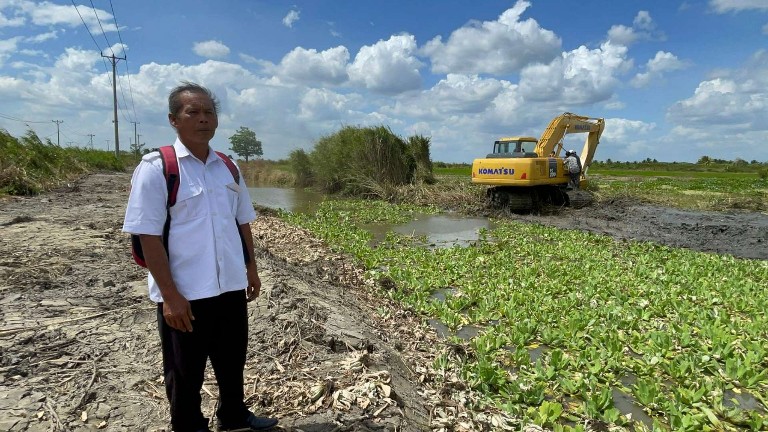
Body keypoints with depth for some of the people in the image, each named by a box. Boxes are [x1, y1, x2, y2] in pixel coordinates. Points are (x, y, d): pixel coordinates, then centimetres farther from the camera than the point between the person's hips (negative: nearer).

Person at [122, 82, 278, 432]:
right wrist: (170, 295, -17)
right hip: (184, 292, -5)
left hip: (231, 286, 6)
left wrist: (251, 268, 13)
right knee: (185, 371, 14)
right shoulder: (156, 168, -11)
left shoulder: (227, 167, 6)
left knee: (232, 360, 22)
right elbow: (149, 237, -14)